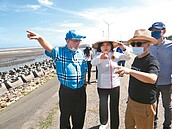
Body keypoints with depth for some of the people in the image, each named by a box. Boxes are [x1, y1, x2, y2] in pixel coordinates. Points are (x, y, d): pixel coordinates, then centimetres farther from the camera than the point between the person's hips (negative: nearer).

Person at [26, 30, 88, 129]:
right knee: (65, 115, 15)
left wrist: (84, 83, 12)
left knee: (79, 115, 20)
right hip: (66, 90, -4)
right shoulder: (60, 52, -9)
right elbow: (49, 48, -29)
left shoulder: (81, 53, 4)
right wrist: (39, 38, -48)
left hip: (81, 90, 4)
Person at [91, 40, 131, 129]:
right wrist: (101, 57, -55)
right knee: (103, 106, 16)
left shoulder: (115, 54, -3)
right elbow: (93, 62, -32)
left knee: (114, 108, 9)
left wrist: (124, 48, -17)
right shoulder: (98, 55, -12)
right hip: (102, 86, -1)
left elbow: (128, 57, 4)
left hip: (115, 85, 2)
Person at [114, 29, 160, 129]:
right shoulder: (136, 59, 4)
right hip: (131, 101, 7)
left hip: (144, 105, -7)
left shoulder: (152, 61, -19)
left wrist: (130, 71, -50)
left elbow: (152, 79, -40)